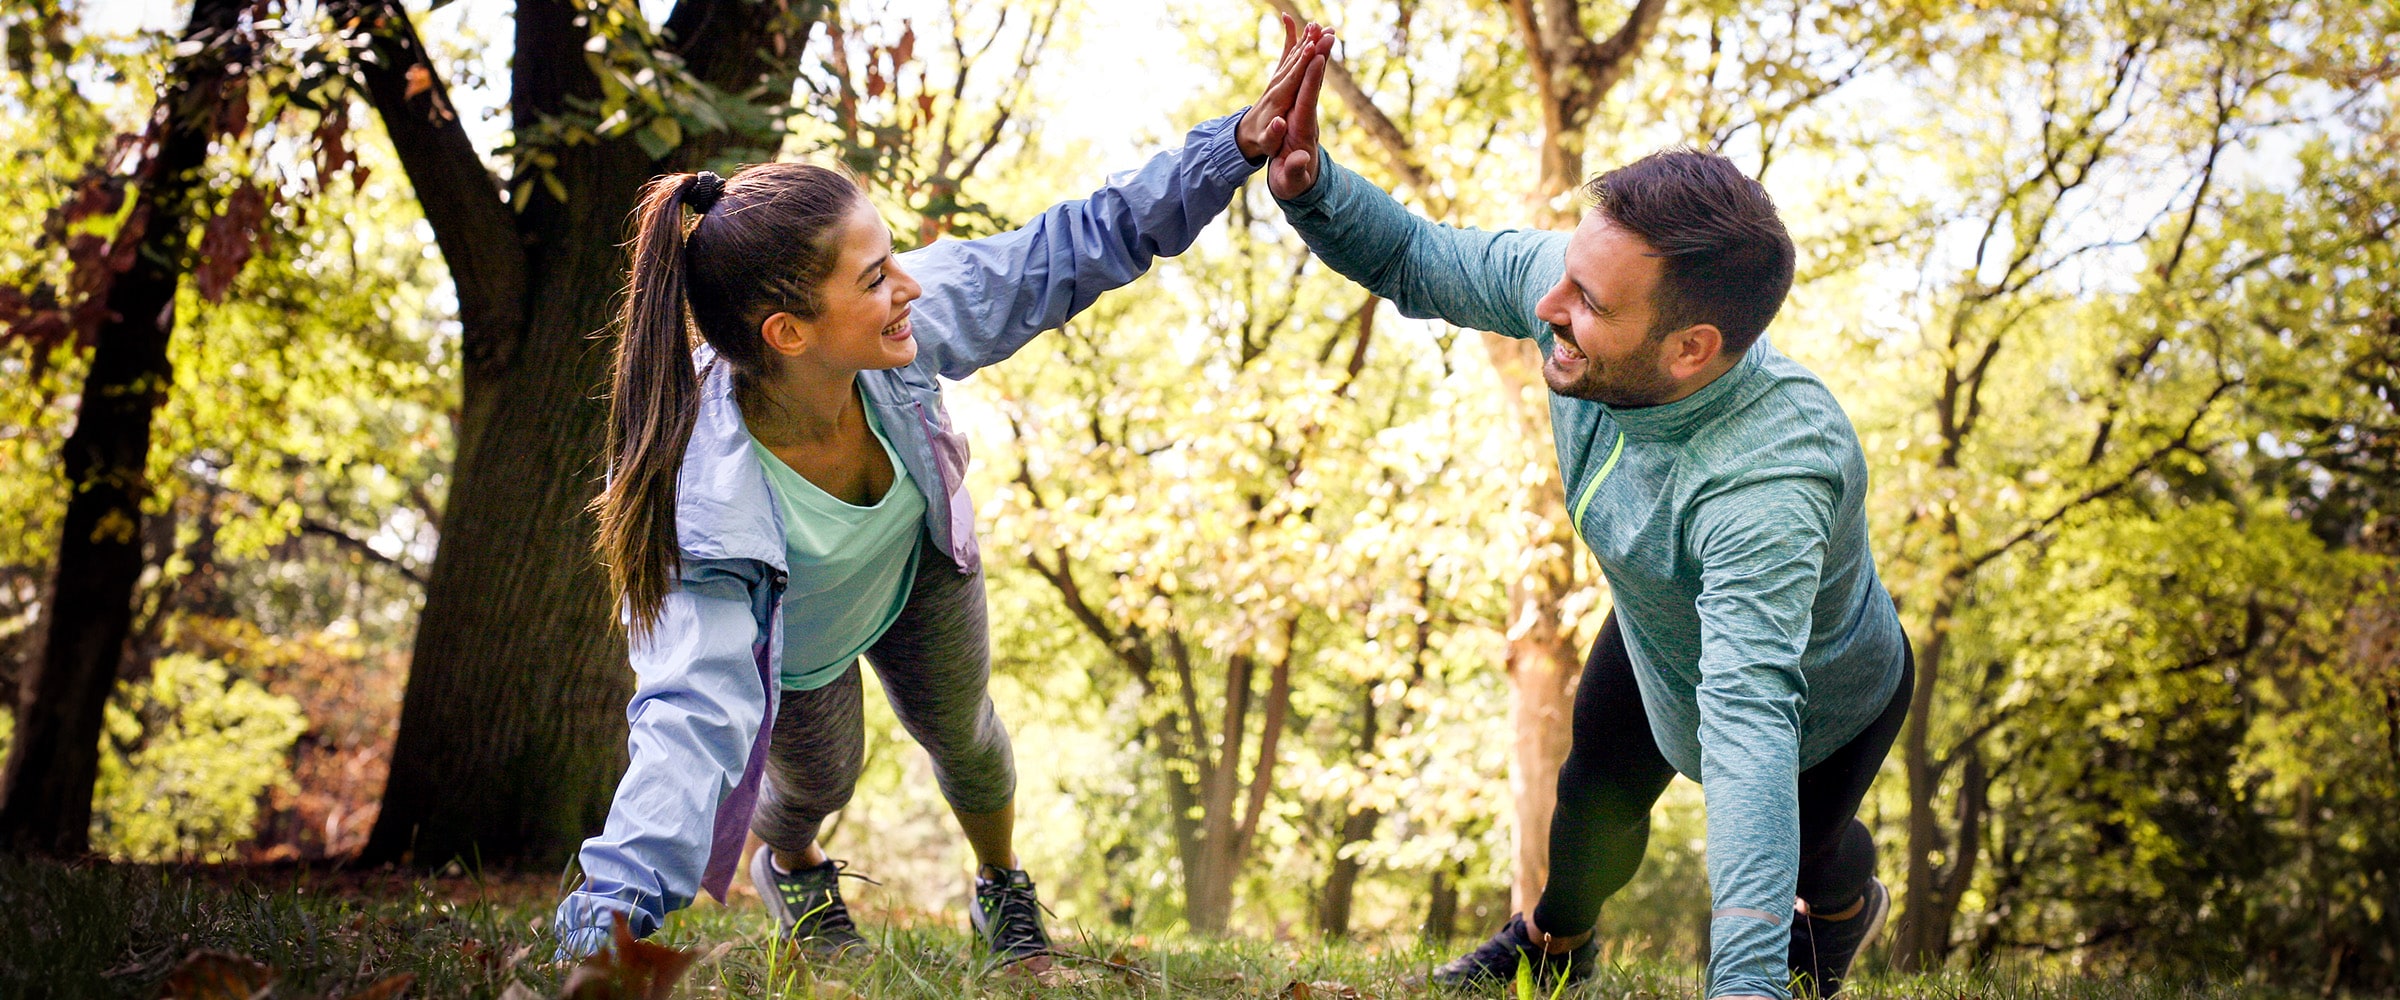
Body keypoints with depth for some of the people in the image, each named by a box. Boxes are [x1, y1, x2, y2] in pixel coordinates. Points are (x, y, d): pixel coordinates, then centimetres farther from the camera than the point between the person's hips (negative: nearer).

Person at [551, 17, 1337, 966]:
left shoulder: (908, 323, -40)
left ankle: (1004, 891, 59)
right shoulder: (712, 497, -50)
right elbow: (691, 716, -54)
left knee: (959, 732, 25)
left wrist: (1242, 142, -36)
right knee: (817, 779, 21)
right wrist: (613, 913, -66)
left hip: (916, 562, 4)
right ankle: (788, 865, 62)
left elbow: (1075, 246, -29)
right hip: (787, 639, -3)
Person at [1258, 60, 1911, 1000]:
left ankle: (1843, 906, 64)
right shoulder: (1573, 278, -33)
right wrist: (1311, 188, -34)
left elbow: (1748, 722, -58)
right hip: (1655, 636, 5)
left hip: (1819, 705, -5)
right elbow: (1420, 262, -13)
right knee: (1597, 793, 28)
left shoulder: (1769, 483, -52)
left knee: (1801, 847, 25)